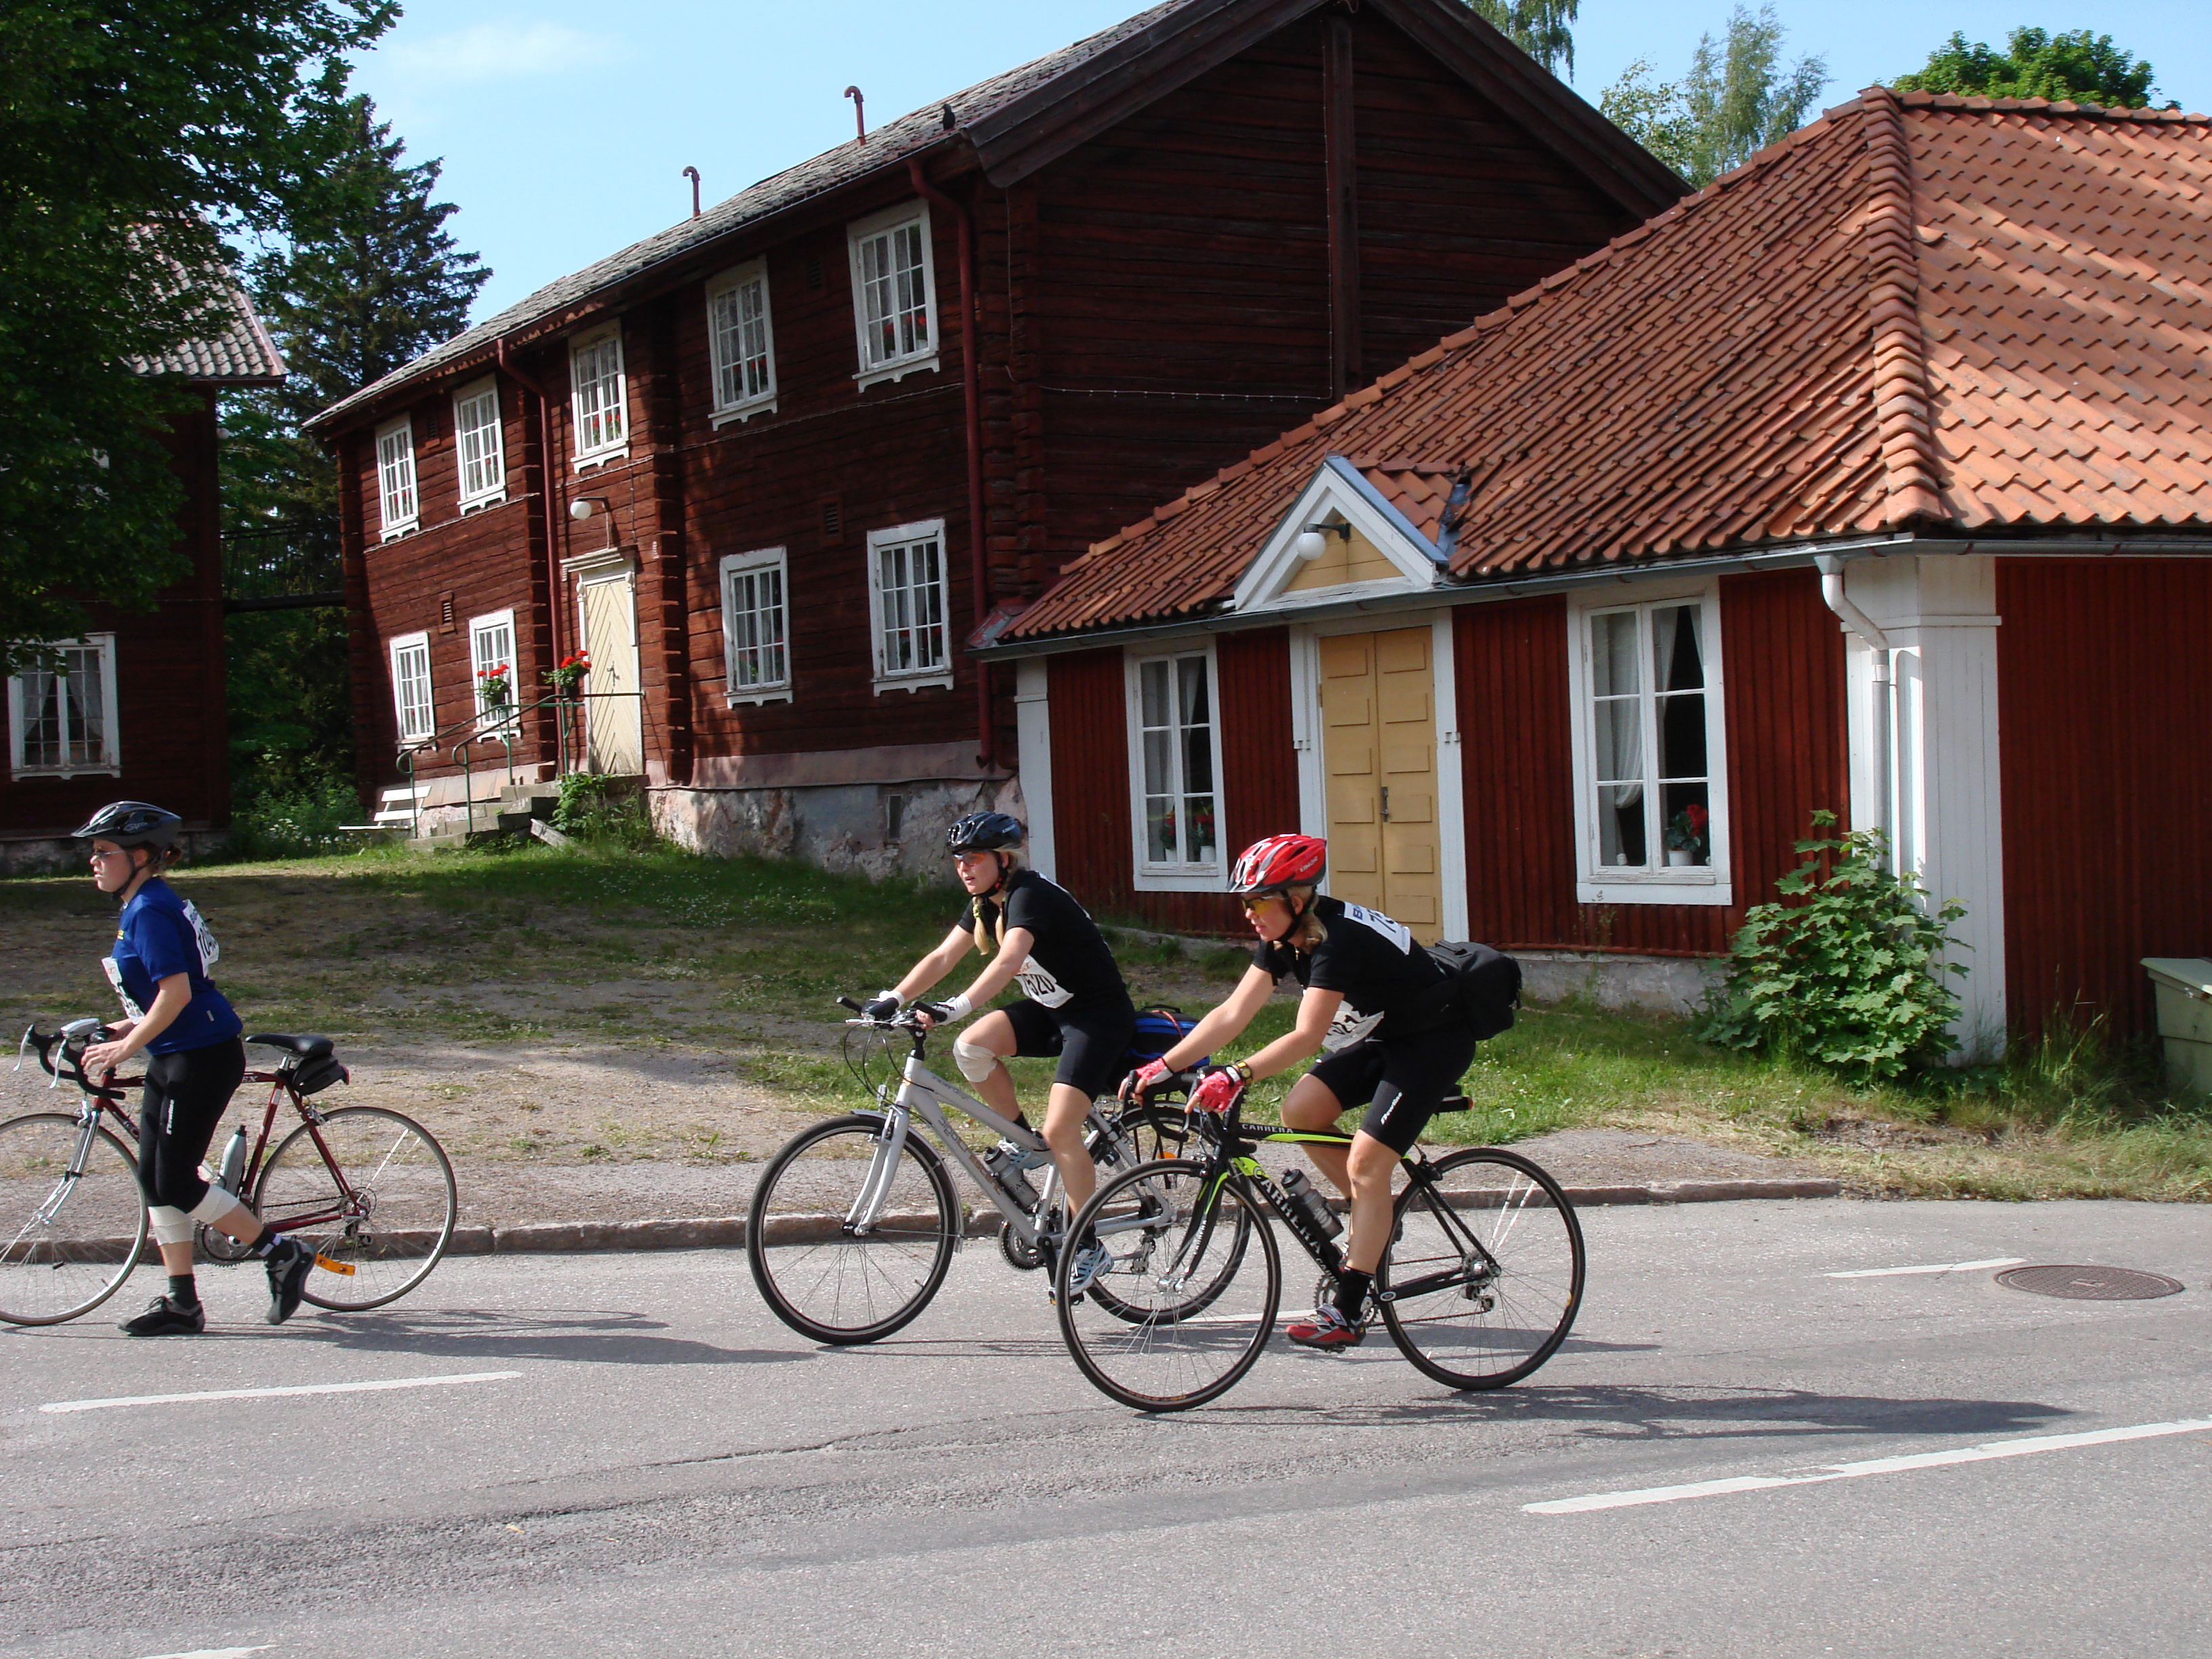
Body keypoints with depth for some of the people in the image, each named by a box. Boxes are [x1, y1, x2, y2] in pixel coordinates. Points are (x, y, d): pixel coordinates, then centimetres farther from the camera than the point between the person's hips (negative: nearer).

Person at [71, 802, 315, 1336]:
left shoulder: (149, 912, -16)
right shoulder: (143, 906, 14)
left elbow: (177, 993, -24)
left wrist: (124, 1049, -19)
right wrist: (131, 1026, 15)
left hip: (202, 1059, -10)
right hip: (173, 1058, 10)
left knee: (176, 1182, -7)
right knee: (154, 1177, 9)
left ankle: (282, 1255, 3)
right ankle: (181, 1303, 13)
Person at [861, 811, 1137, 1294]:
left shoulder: (1029, 895, -22)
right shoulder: (985, 903, 5)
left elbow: (1008, 961, -38)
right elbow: (942, 958, 0)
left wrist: (957, 1008, -50)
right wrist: (891, 999, -14)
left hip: (1100, 1016, -8)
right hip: (1049, 1009, 8)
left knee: (1060, 1130, -18)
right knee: (970, 1048, -16)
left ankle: (1087, 1248, -3)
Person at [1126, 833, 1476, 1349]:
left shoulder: (1338, 939, -29)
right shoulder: (1282, 938, -4)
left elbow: (1306, 1036, -38)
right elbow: (1232, 1014, -5)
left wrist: (1236, 1077, -46)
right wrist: (1162, 1067, -12)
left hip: (1435, 1043, -9)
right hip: (1383, 1039, 9)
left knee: (1366, 1163, -16)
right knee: (1299, 1110, -8)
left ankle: (1348, 1311, -11)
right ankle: (1374, 1219, 9)